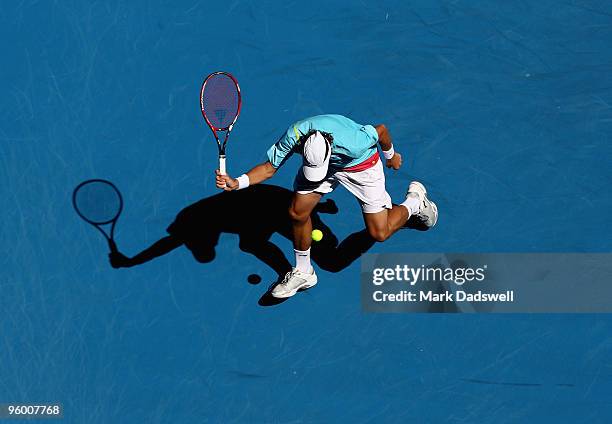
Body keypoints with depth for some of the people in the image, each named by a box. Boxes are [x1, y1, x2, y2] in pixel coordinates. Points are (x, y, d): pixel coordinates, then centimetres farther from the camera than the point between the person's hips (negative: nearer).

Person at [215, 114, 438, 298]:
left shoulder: (352, 143, -42)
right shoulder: (293, 136, -34)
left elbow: (381, 130, -21)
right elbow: (269, 168, -21)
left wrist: (391, 155, 0)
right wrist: (237, 183, -38)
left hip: (360, 164, -3)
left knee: (379, 233, -5)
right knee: (297, 212, -11)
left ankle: (415, 201, 26)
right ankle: (302, 272, 11)